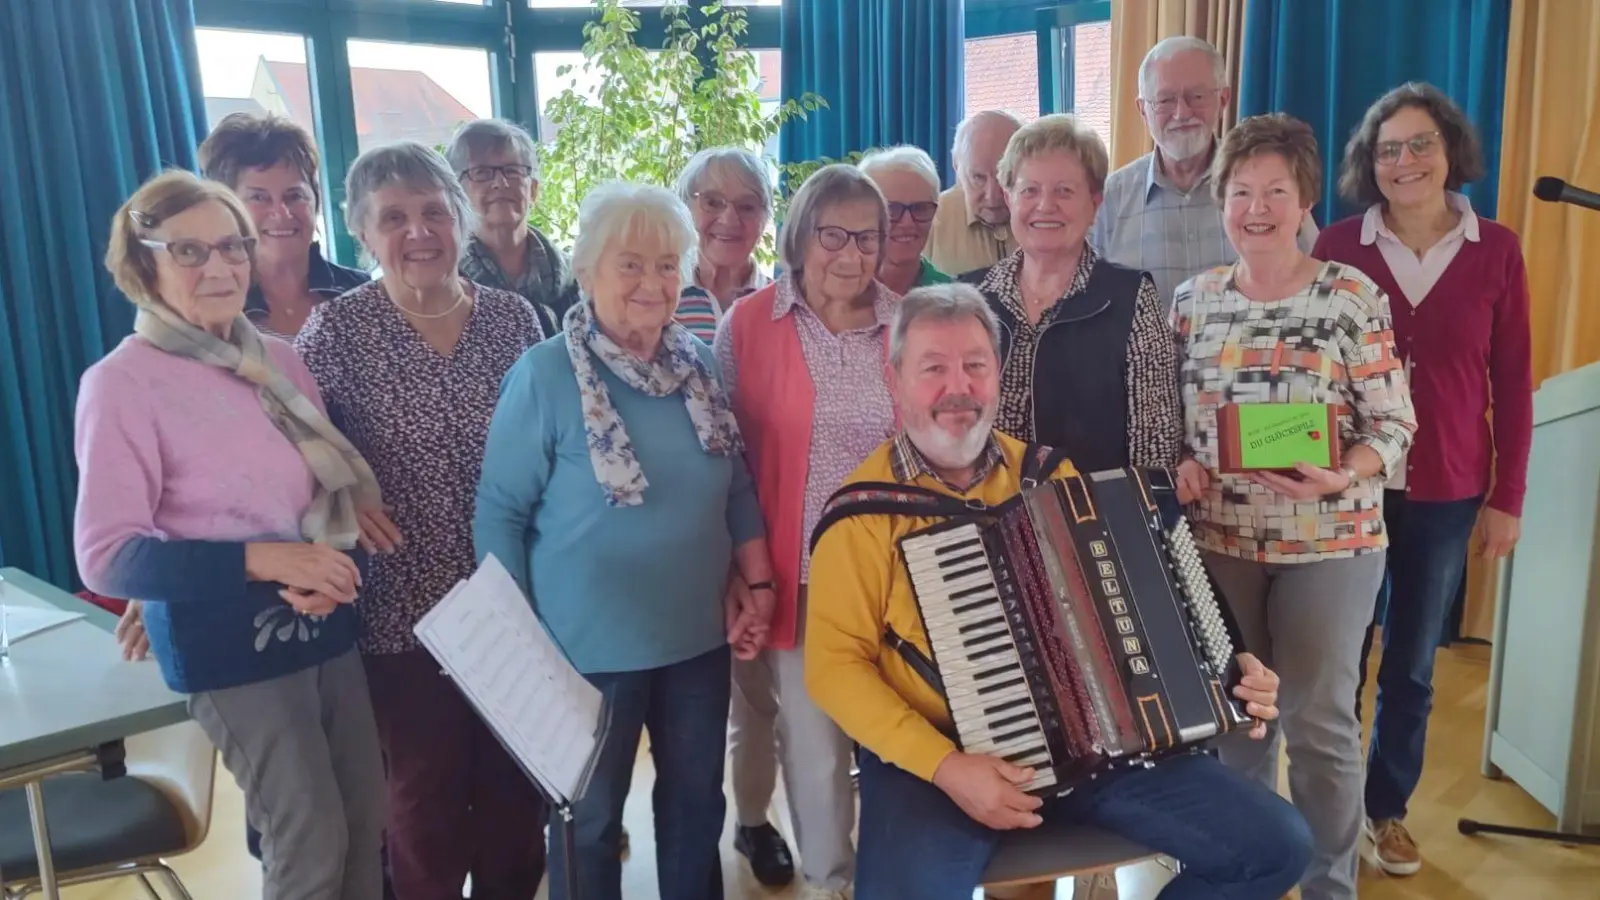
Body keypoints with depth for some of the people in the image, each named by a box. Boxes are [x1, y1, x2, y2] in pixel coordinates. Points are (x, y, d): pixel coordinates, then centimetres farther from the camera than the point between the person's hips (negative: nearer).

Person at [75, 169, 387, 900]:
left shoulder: (281, 360, 6)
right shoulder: (123, 382, -11)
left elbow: (343, 488, 12)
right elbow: (106, 556, -15)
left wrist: (335, 571, -10)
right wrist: (264, 560, -24)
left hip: (330, 625, 6)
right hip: (230, 642, -5)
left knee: (366, 823, 13)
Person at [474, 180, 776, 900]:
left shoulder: (701, 364, 0)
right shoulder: (544, 375, -15)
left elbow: (739, 486, 9)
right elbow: (500, 514, -12)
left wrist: (759, 584, 3)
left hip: (699, 636, 5)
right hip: (591, 647, -4)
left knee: (697, 802, 21)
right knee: (590, 819, 16)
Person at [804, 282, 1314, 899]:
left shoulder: (1051, 476, 9)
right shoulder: (866, 507, -6)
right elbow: (835, 665, -8)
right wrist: (944, 765, -19)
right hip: (933, 757, -4)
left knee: (1276, 845, -3)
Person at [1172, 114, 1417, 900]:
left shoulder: (1352, 297, -8)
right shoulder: (1194, 300, 1)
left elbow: (1395, 425, -8)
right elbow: (1169, 416, 8)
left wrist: (1337, 478, -26)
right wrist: (1180, 465, -12)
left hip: (1329, 544, -3)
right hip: (1219, 539, 3)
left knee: (1319, 718, 9)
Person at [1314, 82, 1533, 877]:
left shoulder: (1494, 250, 0)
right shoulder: (1338, 246, -4)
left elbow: (1512, 382, 2)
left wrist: (1506, 498, 1)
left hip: (1445, 491, 1)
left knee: (1411, 662, 13)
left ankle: (1386, 809, 32)